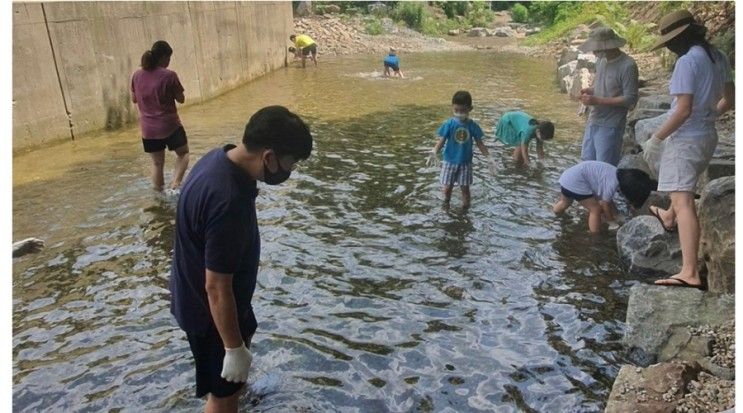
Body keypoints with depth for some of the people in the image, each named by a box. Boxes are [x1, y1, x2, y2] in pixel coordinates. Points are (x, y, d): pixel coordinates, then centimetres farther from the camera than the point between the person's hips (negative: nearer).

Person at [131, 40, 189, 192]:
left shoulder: (137, 76, 0)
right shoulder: (169, 75, -15)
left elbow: (134, 99, 12)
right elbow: (181, 99, -6)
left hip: (148, 129, 4)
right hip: (170, 126, -4)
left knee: (157, 163, 17)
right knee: (183, 153, 18)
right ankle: (175, 183, -4)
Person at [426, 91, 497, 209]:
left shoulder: (473, 126, -8)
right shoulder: (449, 124, -13)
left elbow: (479, 143, -1)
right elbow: (441, 141, -15)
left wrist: (488, 157, -8)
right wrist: (434, 153, -34)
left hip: (466, 162, 1)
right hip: (450, 161, 0)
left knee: (465, 187, 8)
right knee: (447, 187, 8)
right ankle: (445, 206, 32)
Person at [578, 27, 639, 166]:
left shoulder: (627, 66, -17)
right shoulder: (601, 60, 5)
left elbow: (630, 99, -18)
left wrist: (598, 100, -21)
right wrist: (590, 90, -1)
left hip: (610, 127, -7)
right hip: (593, 122, 8)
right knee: (587, 161, 16)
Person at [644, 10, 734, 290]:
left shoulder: (687, 61, -19)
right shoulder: (718, 57, 8)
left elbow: (683, 110, -24)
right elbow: (729, 99, 16)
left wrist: (656, 137, -14)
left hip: (686, 138, -10)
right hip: (707, 136, 10)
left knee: (683, 201, -14)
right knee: (683, 186, 34)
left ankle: (690, 273, -19)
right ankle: (669, 218, 61)